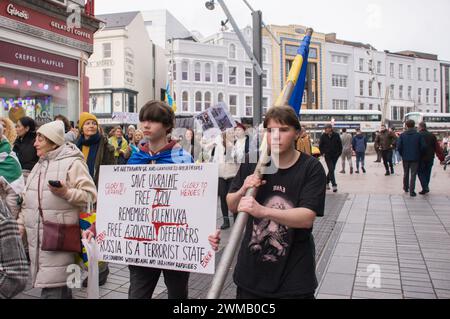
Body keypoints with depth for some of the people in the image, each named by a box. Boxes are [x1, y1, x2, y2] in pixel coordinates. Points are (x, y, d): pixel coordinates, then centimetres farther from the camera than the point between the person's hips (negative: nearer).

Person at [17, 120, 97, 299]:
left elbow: (91, 196, -12)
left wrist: (66, 192, -24)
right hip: (36, 236, 7)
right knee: (59, 284, 15)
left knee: (52, 287, -5)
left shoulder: (72, 162, -8)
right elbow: (28, 200, 23)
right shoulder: (39, 165, 18)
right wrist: (20, 225, 17)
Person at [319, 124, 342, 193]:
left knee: (331, 170, 10)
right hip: (328, 156, -2)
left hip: (335, 156, 2)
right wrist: (322, 153, 0)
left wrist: (339, 153, 1)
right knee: (331, 170, -10)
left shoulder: (336, 135, -2)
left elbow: (340, 145, 6)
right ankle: (334, 185, -10)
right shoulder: (323, 136, -2)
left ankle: (326, 182, 30)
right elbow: (320, 146, 8)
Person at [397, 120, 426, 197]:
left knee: (406, 174, 19)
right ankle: (412, 191, -1)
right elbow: (423, 147, -9)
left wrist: (402, 154, 7)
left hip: (405, 158, 2)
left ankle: (406, 188, 32)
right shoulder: (418, 135, -7)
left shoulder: (402, 135, -5)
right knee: (413, 175, 2)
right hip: (415, 158, -2)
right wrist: (419, 155, 7)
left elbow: (399, 147, -8)